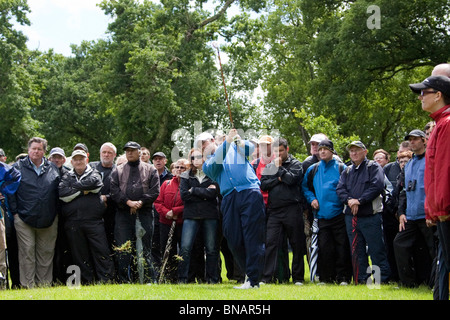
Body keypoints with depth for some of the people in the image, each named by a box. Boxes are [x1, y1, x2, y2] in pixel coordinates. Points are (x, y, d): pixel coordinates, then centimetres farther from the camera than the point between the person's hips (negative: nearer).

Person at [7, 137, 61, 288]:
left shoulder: (53, 168, 11)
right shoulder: (18, 167, 4)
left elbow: (60, 191, 15)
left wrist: (56, 212, 8)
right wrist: (15, 212, -5)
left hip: (48, 219, 3)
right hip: (24, 219, -2)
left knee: (46, 252, 6)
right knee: (27, 251, -4)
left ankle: (44, 283, 13)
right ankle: (28, 285, -1)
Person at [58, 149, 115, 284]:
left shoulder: (94, 174, 13)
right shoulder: (67, 177, 15)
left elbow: (95, 184, -12)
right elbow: (62, 194, -4)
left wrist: (75, 187, -3)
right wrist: (83, 191, -6)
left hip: (94, 221, -1)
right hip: (73, 224, 1)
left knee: (102, 251, -7)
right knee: (80, 255, 3)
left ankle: (106, 280, -4)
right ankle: (87, 282, 9)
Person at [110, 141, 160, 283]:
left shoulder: (150, 170, 10)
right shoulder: (118, 171, 13)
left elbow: (155, 191, 1)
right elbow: (114, 191, 1)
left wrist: (140, 202, -12)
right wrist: (128, 202, -12)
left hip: (144, 214, -1)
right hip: (123, 214, 1)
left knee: (145, 249, 0)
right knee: (122, 250, -2)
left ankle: (150, 281, 4)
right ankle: (124, 281, 2)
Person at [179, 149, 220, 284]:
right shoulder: (186, 176, 12)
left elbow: (214, 193, -7)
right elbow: (184, 195, -2)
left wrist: (194, 190, -6)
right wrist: (205, 193, -6)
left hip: (210, 215, 0)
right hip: (191, 216, 0)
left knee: (211, 249, 1)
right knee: (185, 248, -10)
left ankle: (212, 278, 9)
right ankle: (182, 279, -5)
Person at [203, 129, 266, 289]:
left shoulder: (234, 147, 22)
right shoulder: (207, 165, 21)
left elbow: (250, 149, 6)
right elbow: (215, 163, 0)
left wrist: (239, 141, -15)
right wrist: (227, 141, -9)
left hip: (250, 193, -3)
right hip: (229, 199, 3)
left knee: (253, 237, -11)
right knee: (234, 241, -3)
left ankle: (253, 279, -13)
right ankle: (251, 274, 9)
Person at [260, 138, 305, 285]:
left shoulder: (295, 164, 4)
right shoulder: (269, 167, 16)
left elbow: (292, 179, -13)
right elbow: (263, 185, 5)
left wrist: (279, 168, -4)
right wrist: (278, 179, -6)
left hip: (292, 209, -3)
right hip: (274, 210, 3)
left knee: (297, 244, 3)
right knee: (271, 243, -6)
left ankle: (298, 277, 11)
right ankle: (267, 277, -5)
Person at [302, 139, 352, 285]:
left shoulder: (341, 168, 4)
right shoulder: (313, 170, 13)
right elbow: (305, 187, 22)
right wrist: (311, 198, 6)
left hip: (339, 215, -3)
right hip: (322, 216, 3)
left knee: (342, 247, -4)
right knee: (324, 248, 1)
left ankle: (343, 277, 3)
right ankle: (326, 277, 10)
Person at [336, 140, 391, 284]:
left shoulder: (373, 167, 2)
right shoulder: (347, 171, 19)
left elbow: (377, 186, -12)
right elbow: (340, 189, 8)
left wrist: (360, 200, -16)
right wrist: (349, 200, -13)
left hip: (370, 216, -5)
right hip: (351, 216, 6)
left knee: (377, 250, -7)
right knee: (356, 250, 7)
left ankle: (383, 278, -2)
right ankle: (361, 279, 12)